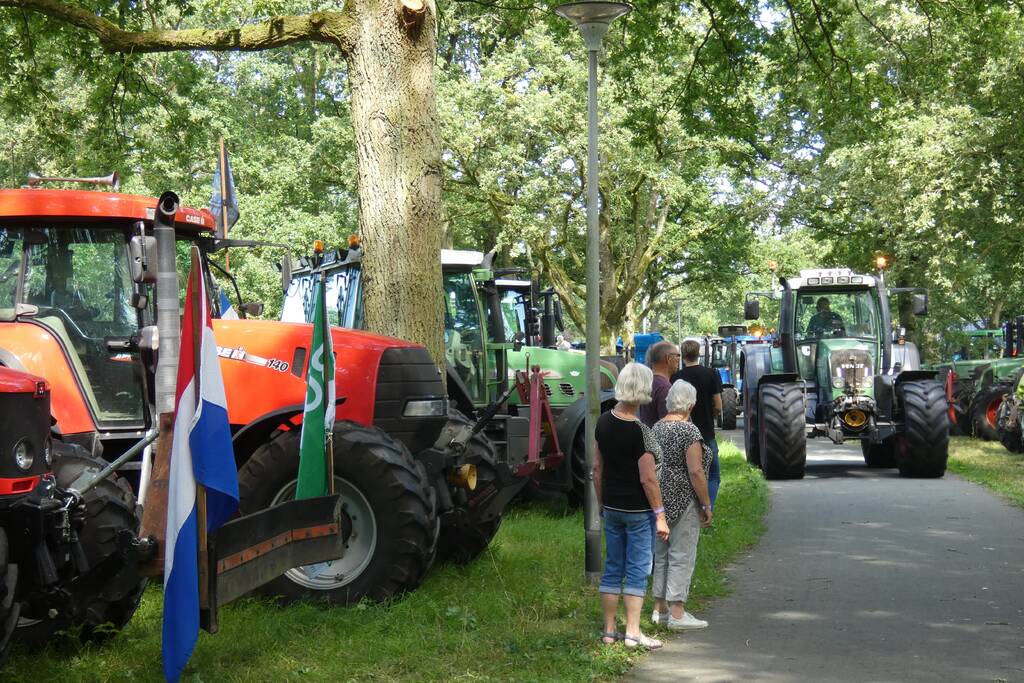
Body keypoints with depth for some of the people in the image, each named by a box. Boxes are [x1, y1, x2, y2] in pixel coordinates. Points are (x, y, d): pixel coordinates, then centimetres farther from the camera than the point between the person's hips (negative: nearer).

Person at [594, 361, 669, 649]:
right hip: (638, 509, -6)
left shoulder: (603, 422, 0)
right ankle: (633, 633, 4)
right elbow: (648, 479, -19)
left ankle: (609, 630, 18)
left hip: (611, 507, 6)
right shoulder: (640, 432, -20)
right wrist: (660, 515, -12)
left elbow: (597, 467, 7)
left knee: (612, 568, 13)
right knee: (637, 570, 2)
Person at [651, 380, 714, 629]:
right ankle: (677, 613, -2)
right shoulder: (689, 431, -15)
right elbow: (695, 471, -19)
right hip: (683, 501, -8)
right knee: (682, 556, -3)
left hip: (660, 500, 8)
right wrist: (707, 505, -11)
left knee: (662, 554, 15)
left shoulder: (656, 428, 8)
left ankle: (660, 608, 21)